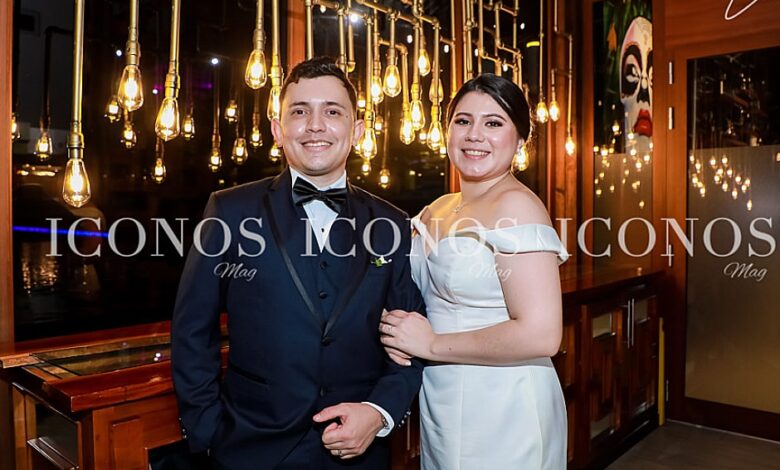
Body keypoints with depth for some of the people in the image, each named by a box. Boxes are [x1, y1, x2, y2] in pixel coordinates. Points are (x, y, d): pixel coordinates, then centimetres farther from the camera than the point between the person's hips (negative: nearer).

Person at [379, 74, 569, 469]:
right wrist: (395, 331, -5)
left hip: (502, 411, -7)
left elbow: (540, 335, -25)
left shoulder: (516, 206, -18)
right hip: (439, 403, 7)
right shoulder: (435, 211, 6)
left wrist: (432, 344, -17)